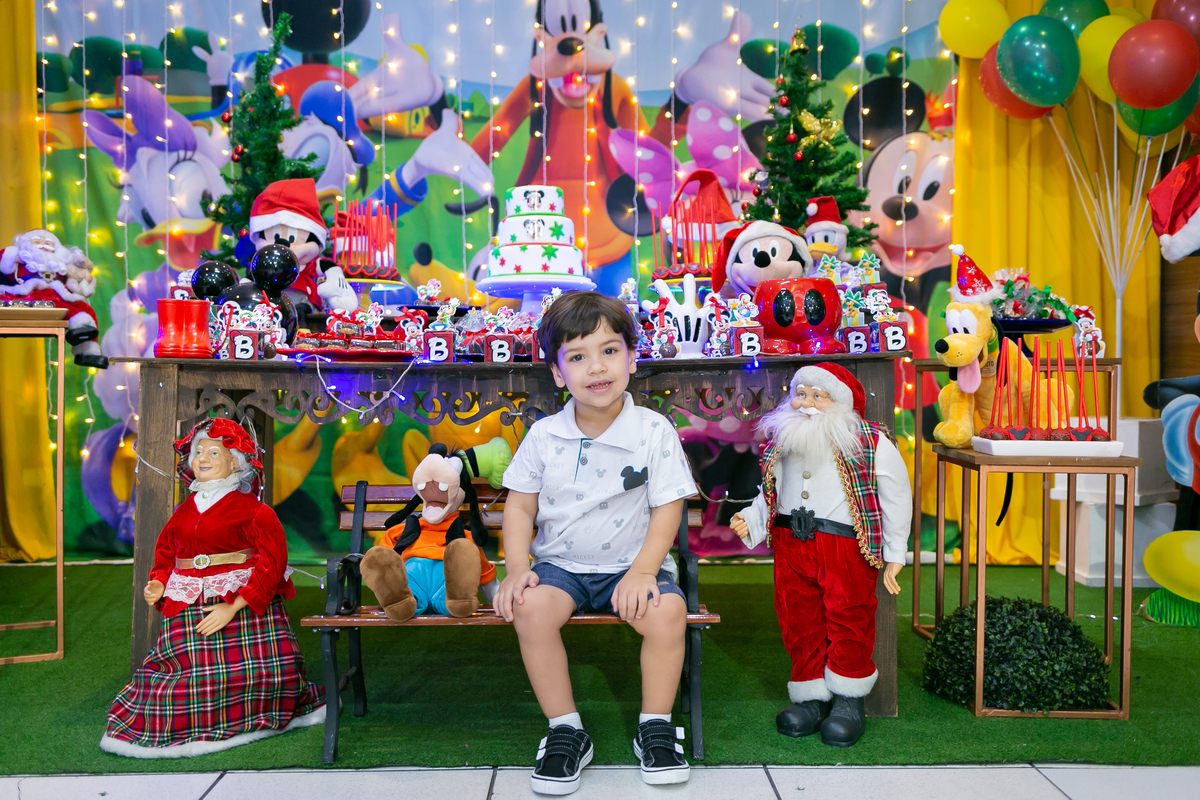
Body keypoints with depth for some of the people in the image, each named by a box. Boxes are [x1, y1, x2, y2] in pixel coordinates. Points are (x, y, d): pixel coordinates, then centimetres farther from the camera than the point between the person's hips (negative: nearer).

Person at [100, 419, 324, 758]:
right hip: (188, 612, 5)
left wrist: (233, 606, -17)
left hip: (243, 609, -4)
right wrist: (158, 584, 5)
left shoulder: (254, 510, -4)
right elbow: (165, 554, 26)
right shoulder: (184, 510, 15)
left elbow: (271, 564, -10)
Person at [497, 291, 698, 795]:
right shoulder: (543, 436, 0)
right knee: (531, 608, -28)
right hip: (560, 564, 1)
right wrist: (517, 569, -10)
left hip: (630, 564, -1)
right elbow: (519, 507, 5)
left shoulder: (654, 431, -5)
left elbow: (666, 509, -4)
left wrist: (643, 570, -17)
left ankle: (655, 726, -3)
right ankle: (565, 731, -9)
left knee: (667, 610, -29)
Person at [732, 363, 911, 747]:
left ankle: (848, 698, 19)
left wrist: (894, 556, 1)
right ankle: (812, 695, 23)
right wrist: (749, 520, 4)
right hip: (791, 544, 4)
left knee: (848, 620, 0)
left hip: (847, 547, -4)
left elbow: (897, 499, 2)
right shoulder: (781, 443, 10)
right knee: (799, 622, 8)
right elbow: (770, 493, 21)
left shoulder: (870, 443, -4)